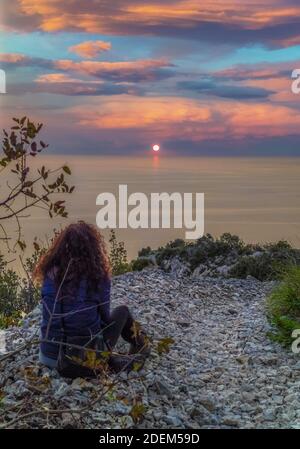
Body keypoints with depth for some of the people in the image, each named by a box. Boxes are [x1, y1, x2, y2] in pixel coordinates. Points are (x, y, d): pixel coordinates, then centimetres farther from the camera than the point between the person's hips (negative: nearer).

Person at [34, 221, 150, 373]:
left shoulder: (51, 273, -6)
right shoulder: (97, 274, -14)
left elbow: (50, 315, 3)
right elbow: (104, 316, -2)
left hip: (50, 356, 3)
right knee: (122, 311, 23)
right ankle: (140, 346, 45)